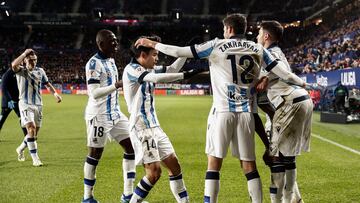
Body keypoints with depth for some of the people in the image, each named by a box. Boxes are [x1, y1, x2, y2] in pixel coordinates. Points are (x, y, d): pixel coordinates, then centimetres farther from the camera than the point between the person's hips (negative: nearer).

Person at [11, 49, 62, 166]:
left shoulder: (40, 71, 8)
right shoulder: (21, 70, -6)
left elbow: (47, 84, 19)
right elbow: (14, 65, -29)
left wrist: (55, 93, 3)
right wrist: (24, 53, -20)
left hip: (38, 104, 5)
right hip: (25, 104, -5)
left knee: (35, 132, 11)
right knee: (31, 128, -19)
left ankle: (21, 149, 37)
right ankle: (35, 158, -14)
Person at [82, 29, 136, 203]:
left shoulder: (111, 60, 12)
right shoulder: (94, 63, -15)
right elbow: (94, 93, -22)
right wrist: (117, 85, -26)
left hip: (115, 113, 9)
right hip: (99, 115, -9)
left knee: (131, 146, 4)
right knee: (94, 155, 1)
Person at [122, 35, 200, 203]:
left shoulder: (149, 70, 12)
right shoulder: (131, 69, -13)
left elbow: (171, 69, 19)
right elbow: (157, 78, -27)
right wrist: (184, 75, -27)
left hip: (154, 126, 9)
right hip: (141, 128, -9)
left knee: (174, 165, 10)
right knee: (154, 172, -12)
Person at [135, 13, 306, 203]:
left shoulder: (217, 46, 0)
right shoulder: (258, 49, 8)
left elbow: (179, 52, -2)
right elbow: (283, 73, 8)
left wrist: (152, 44, 10)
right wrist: (303, 84, 26)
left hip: (223, 111, -3)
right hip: (247, 112, 3)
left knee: (214, 162, 2)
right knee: (249, 164, 9)